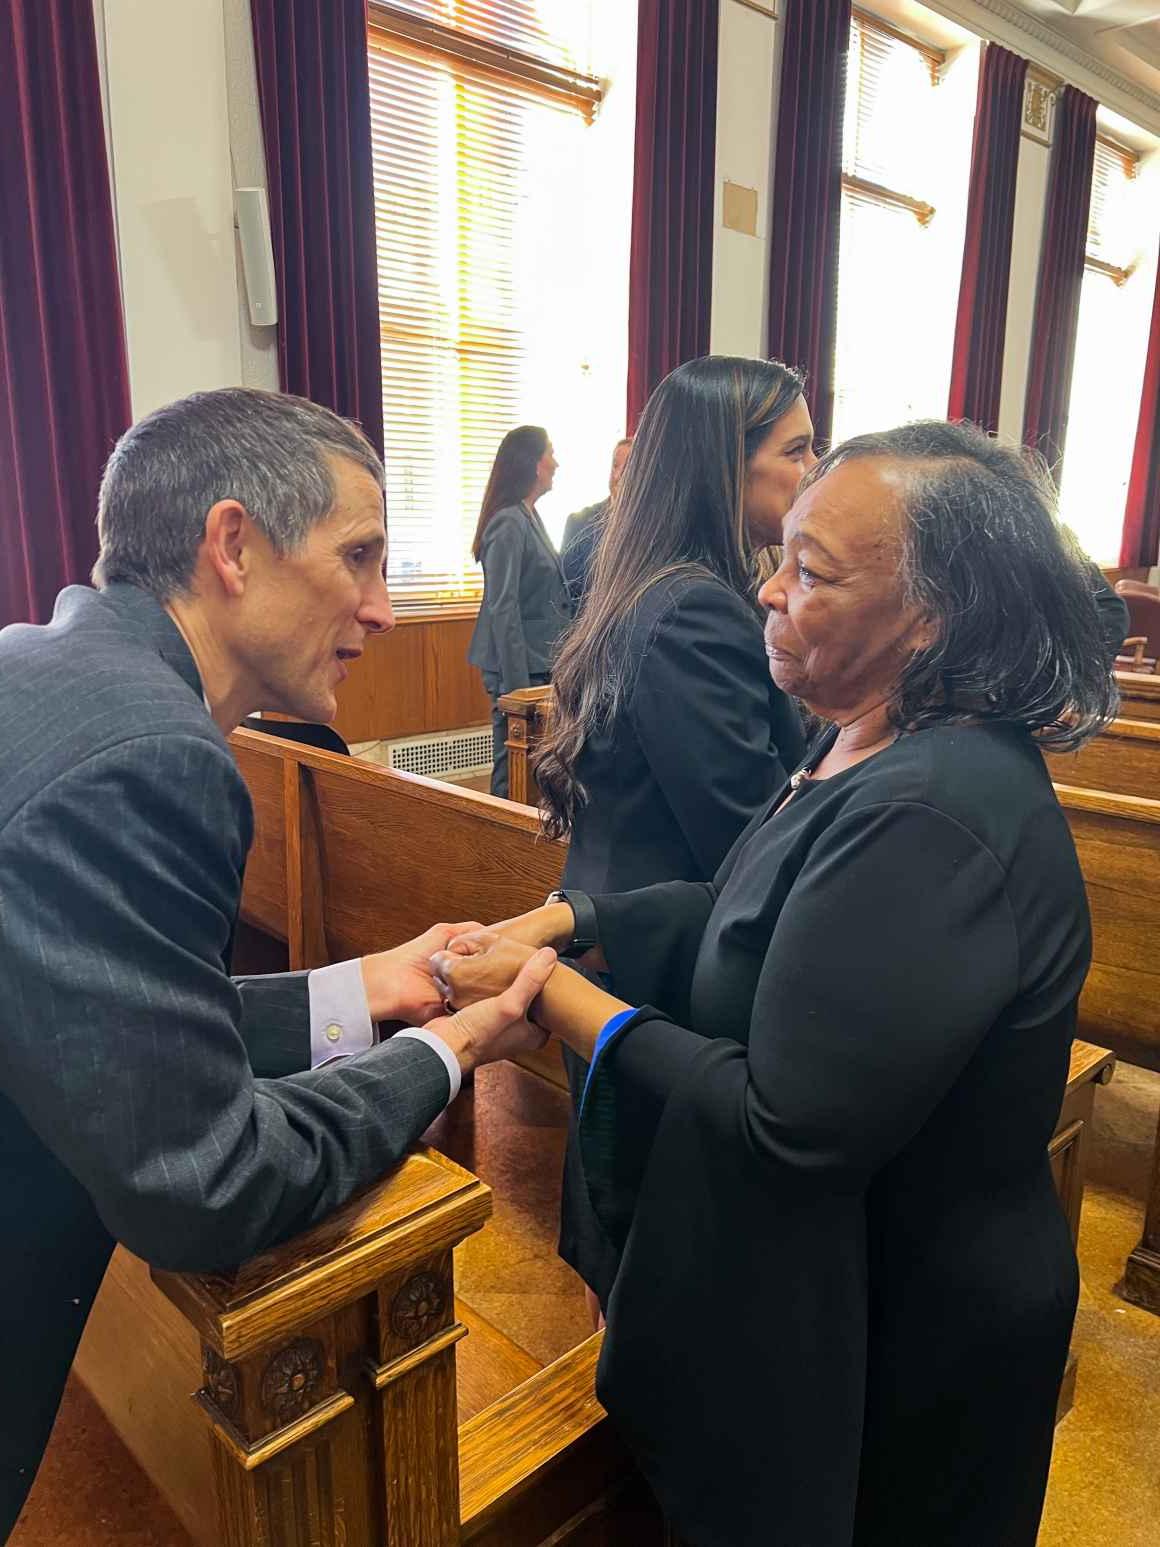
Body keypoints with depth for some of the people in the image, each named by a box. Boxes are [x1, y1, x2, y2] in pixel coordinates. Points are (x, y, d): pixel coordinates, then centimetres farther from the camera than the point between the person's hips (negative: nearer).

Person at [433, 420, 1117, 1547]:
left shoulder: (931, 817, -33)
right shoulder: (871, 748, -2)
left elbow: (788, 1124, -32)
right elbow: (744, 914, 4)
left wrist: (554, 995, -23)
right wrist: (562, 919, -8)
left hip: (893, 1335, -8)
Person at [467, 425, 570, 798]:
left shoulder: (530, 517, 13)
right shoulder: (509, 523, -14)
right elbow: (503, 610, -18)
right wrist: (515, 685, -21)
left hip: (539, 662, 9)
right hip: (519, 665, -9)